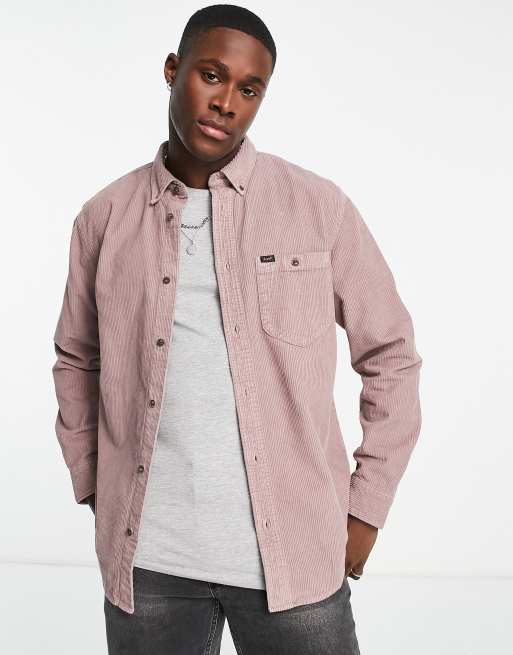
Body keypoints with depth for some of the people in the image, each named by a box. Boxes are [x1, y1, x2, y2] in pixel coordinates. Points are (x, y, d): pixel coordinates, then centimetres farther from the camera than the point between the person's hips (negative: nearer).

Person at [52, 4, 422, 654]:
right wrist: (94, 491, 8)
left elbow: (390, 354, 3)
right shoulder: (105, 218, 3)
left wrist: (366, 509, 1)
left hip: (293, 554, -1)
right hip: (144, 557, 2)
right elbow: (77, 361, 15)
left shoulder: (319, 208, -3)